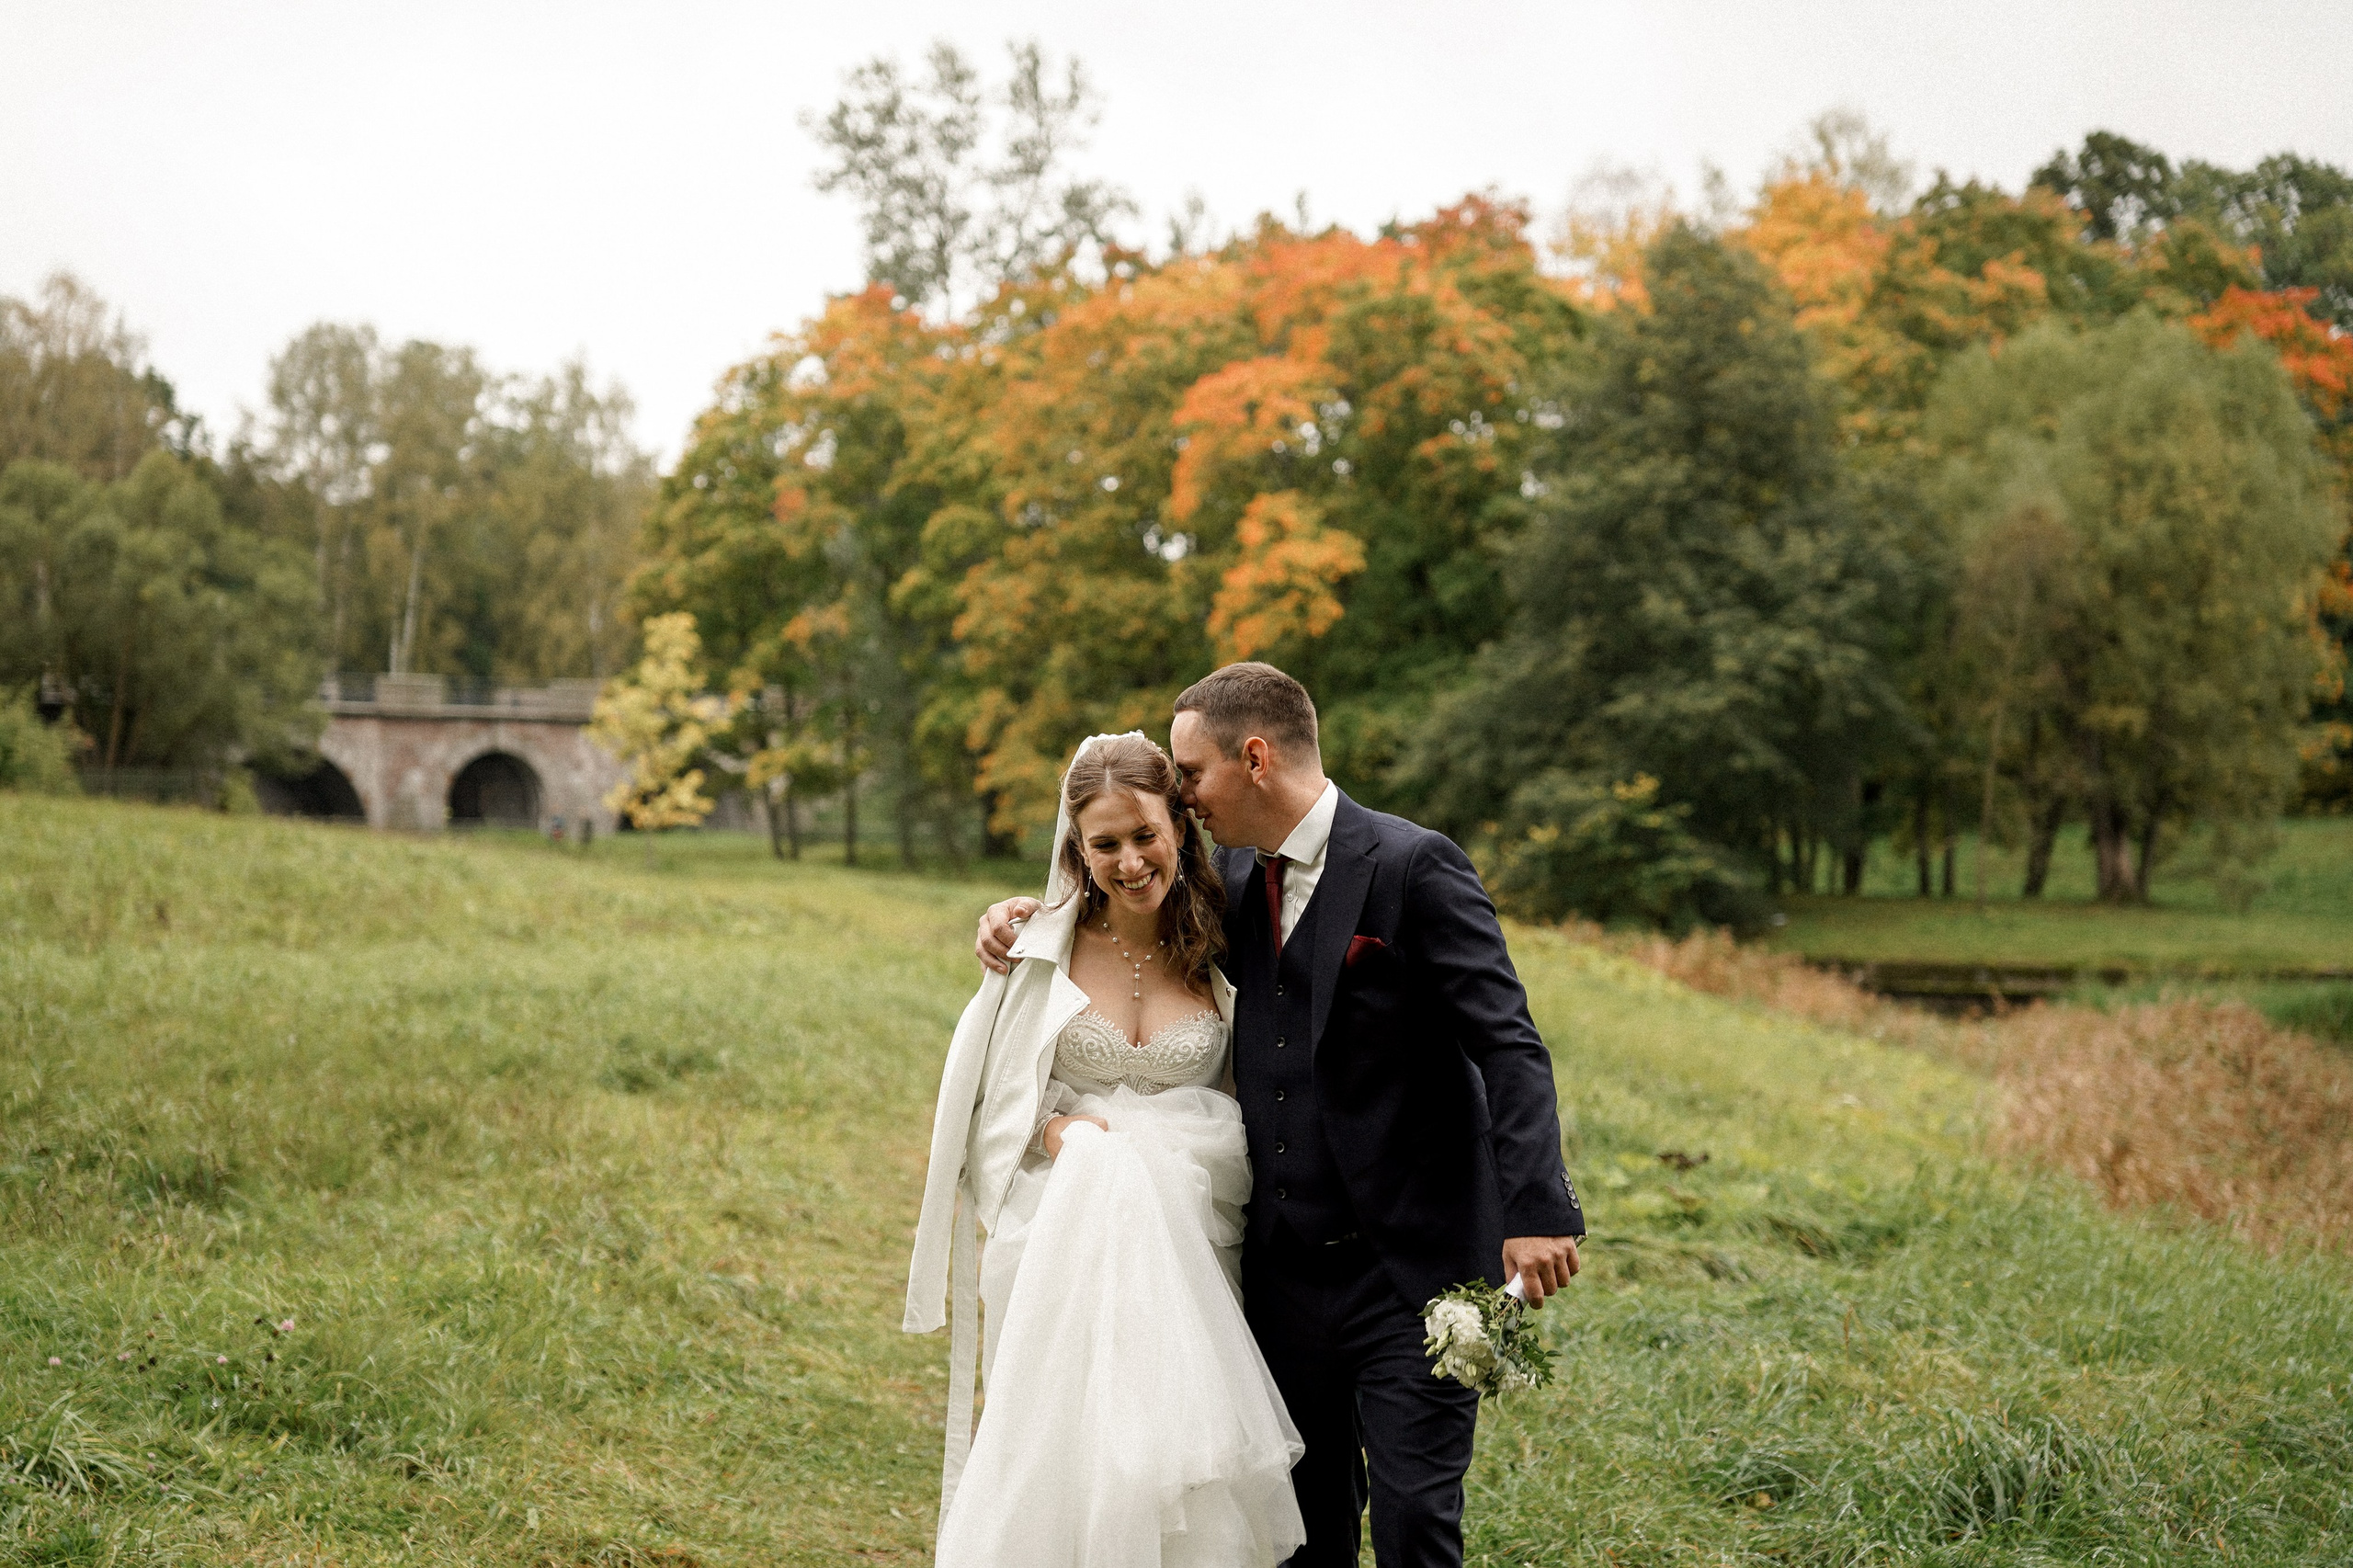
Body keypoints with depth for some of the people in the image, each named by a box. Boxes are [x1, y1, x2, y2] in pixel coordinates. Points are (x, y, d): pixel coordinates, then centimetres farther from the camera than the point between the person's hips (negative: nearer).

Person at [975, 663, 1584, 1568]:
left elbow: (1506, 1044, -17)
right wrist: (1034, 912, 11)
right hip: (1286, 1268, 7)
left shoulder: (1413, 867, -13)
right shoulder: (1235, 878, 8)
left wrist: (1538, 1212, -27)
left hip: (1412, 1268, -7)